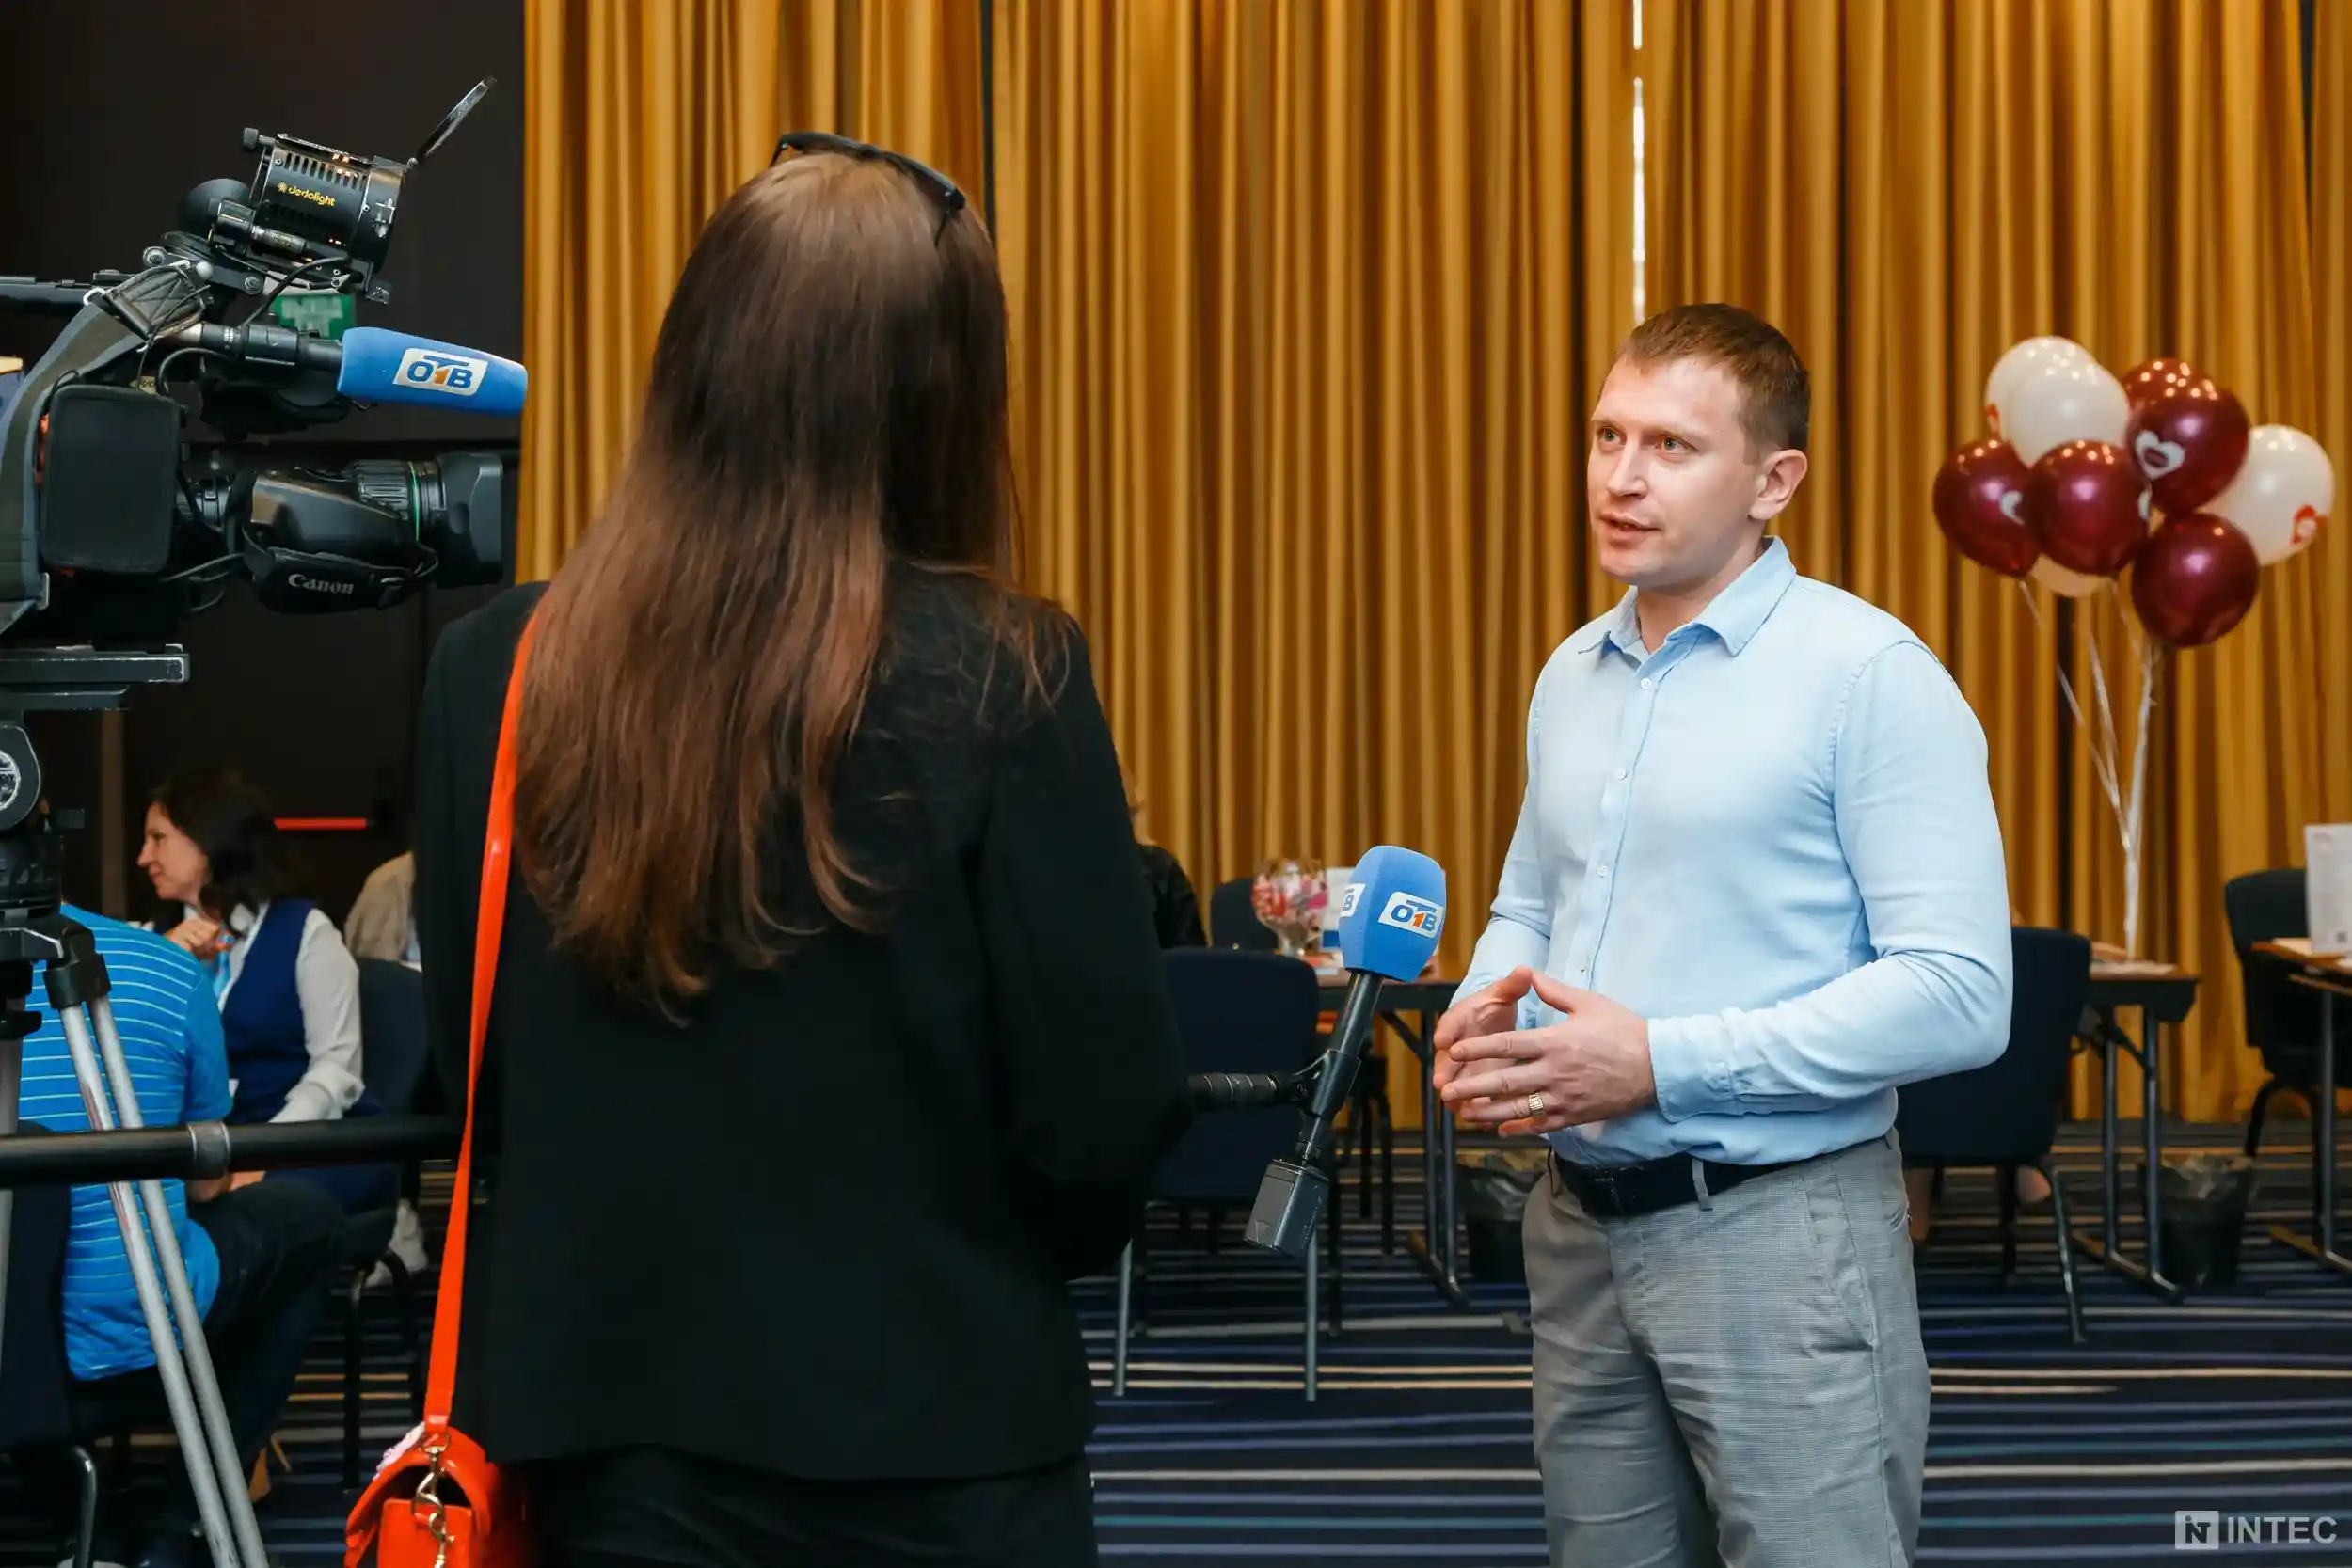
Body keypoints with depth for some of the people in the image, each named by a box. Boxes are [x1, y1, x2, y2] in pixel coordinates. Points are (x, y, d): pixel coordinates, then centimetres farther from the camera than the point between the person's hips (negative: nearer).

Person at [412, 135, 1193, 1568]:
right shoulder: (996, 683, -15)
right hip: (936, 1446, -2)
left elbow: (466, 1067, 6)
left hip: (606, 1428, 3)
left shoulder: (497, 674, -5)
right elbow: (1102, 1118, -12)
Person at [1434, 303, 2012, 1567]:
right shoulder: (1572, 675, 11)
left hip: (1776, 1228, -6)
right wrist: (1485, 1008, -1)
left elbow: (1957, 993, -17)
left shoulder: (1868, 674, -11)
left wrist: (1662, 1063, -20)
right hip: (1580, 1225, 6)